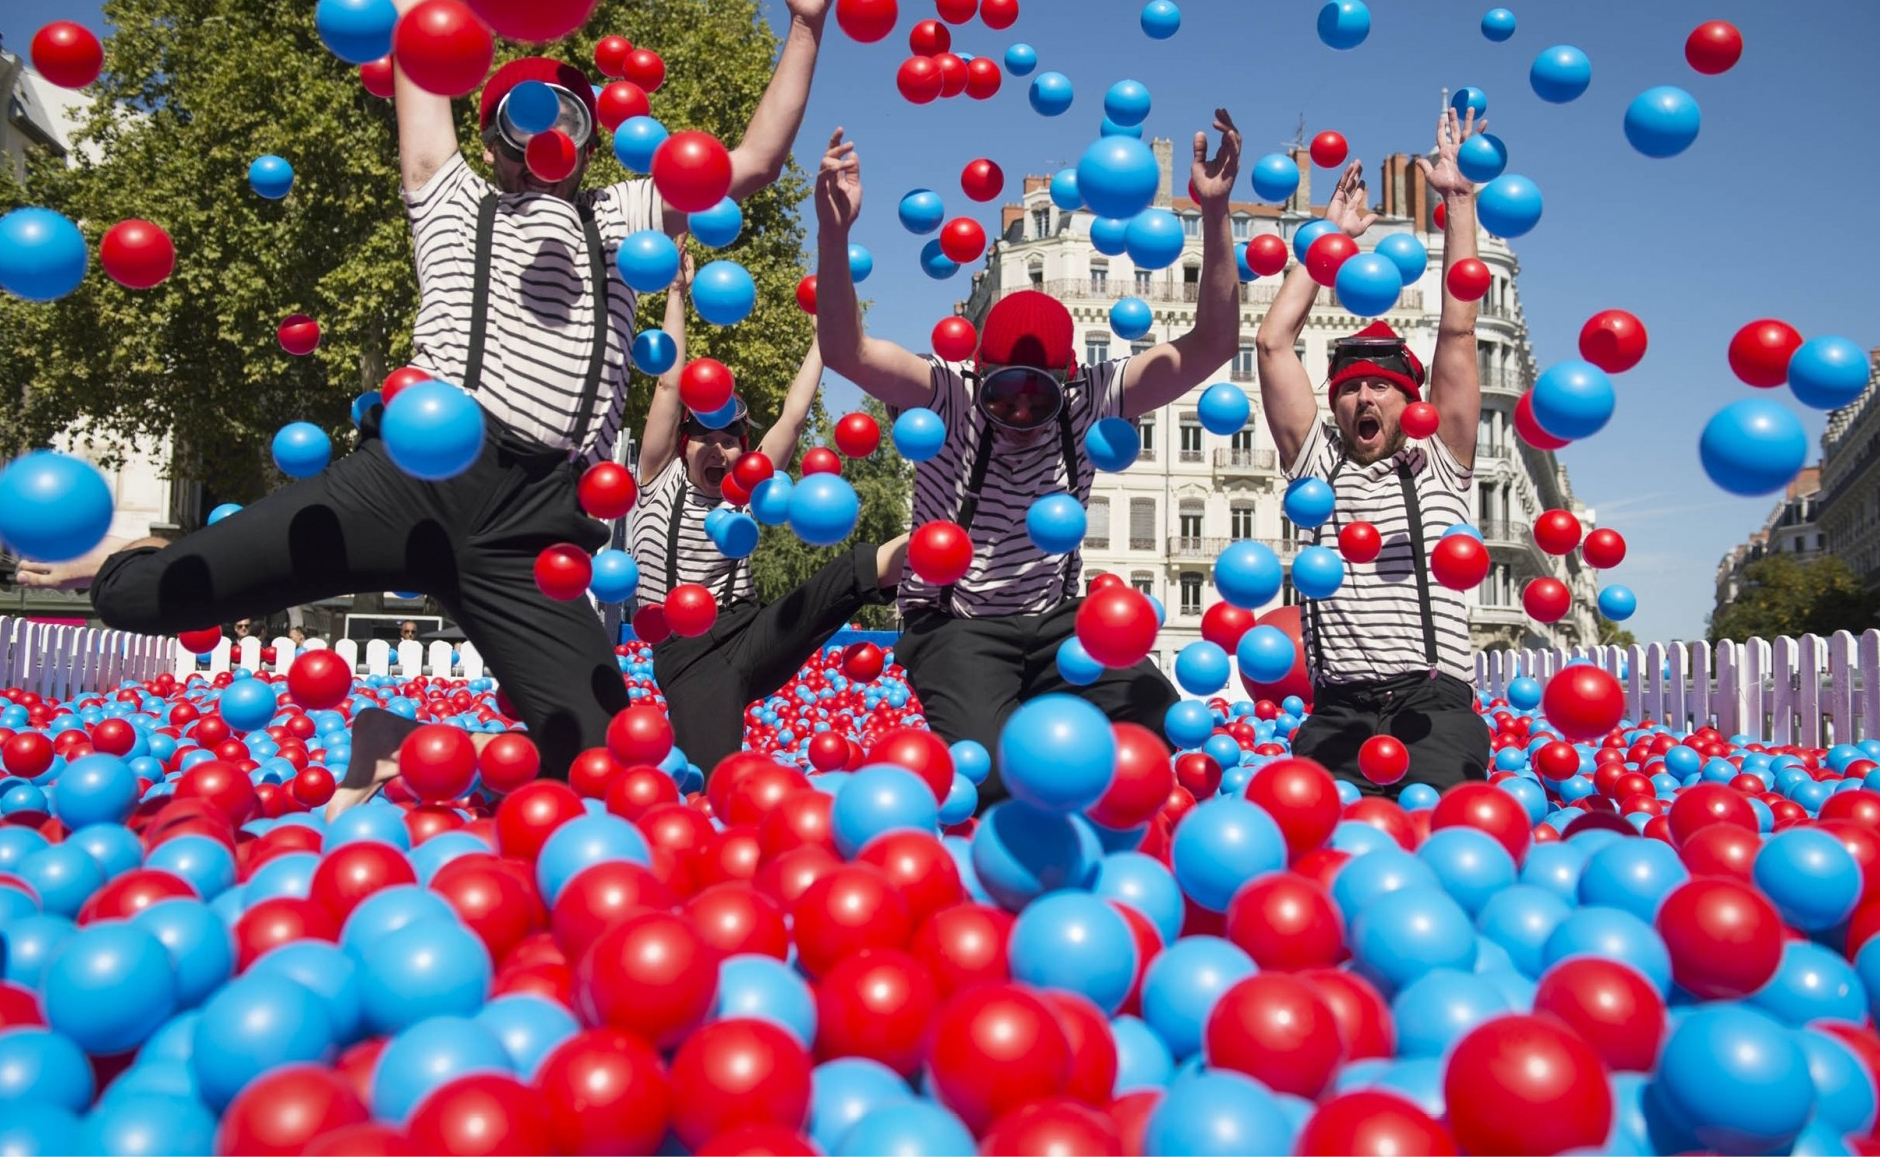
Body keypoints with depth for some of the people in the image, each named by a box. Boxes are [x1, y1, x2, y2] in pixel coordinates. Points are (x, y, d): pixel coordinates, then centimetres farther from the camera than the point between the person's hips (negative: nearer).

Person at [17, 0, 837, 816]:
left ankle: (401, 754, 15)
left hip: (529, 529, 1)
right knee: (141, 596, -12)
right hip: (416, 468, -1)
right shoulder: (455, 202, 26)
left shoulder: (622, 219, 29)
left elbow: (754, 163, 23)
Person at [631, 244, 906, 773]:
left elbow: (794, 416, 5)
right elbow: (669, 385, -4)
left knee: (850, 576, -24)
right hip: (688, 656, -2)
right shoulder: (660, 480, 5)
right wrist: (677, 295, -5)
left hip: (751, 634, 3)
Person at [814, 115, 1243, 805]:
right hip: (954, 626, -3)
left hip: (1055, 620, 4)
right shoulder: (951, 398, -11)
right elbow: (845, 351, -24)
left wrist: (1215, 215, -20)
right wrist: (834, 233, -39)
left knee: (1159, 720, -21)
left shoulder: (1087, 403, -4)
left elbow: (1212, 344, -10)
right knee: (992, 773, -29)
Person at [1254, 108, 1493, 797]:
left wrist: (1458, 200, 12)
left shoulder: (1440, 466, 16)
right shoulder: (1319, 466, 19)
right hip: (1339, 713, 1)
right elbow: (1273, 343, 15)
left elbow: (1457, 334, 11)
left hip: (1434, 706, -1)